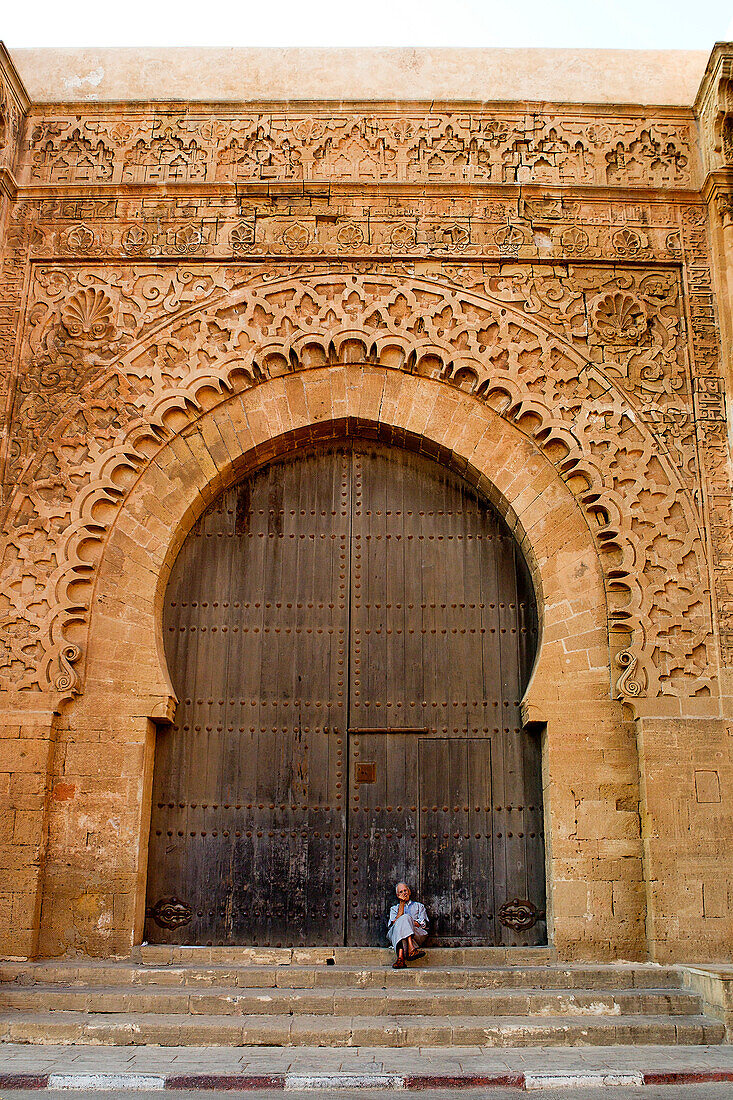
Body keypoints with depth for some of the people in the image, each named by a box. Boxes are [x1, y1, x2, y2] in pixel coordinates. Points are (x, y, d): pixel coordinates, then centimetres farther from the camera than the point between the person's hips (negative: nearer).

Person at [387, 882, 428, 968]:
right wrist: (402, 903, 5)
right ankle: (411, 949, -53)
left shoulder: (419, 906, 27)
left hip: (417, 935, -1)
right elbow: (394, 923, 6)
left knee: (405, 917, -32)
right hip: (395, 934, 1)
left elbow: (423, 924, 9)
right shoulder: (394, 909, 30)